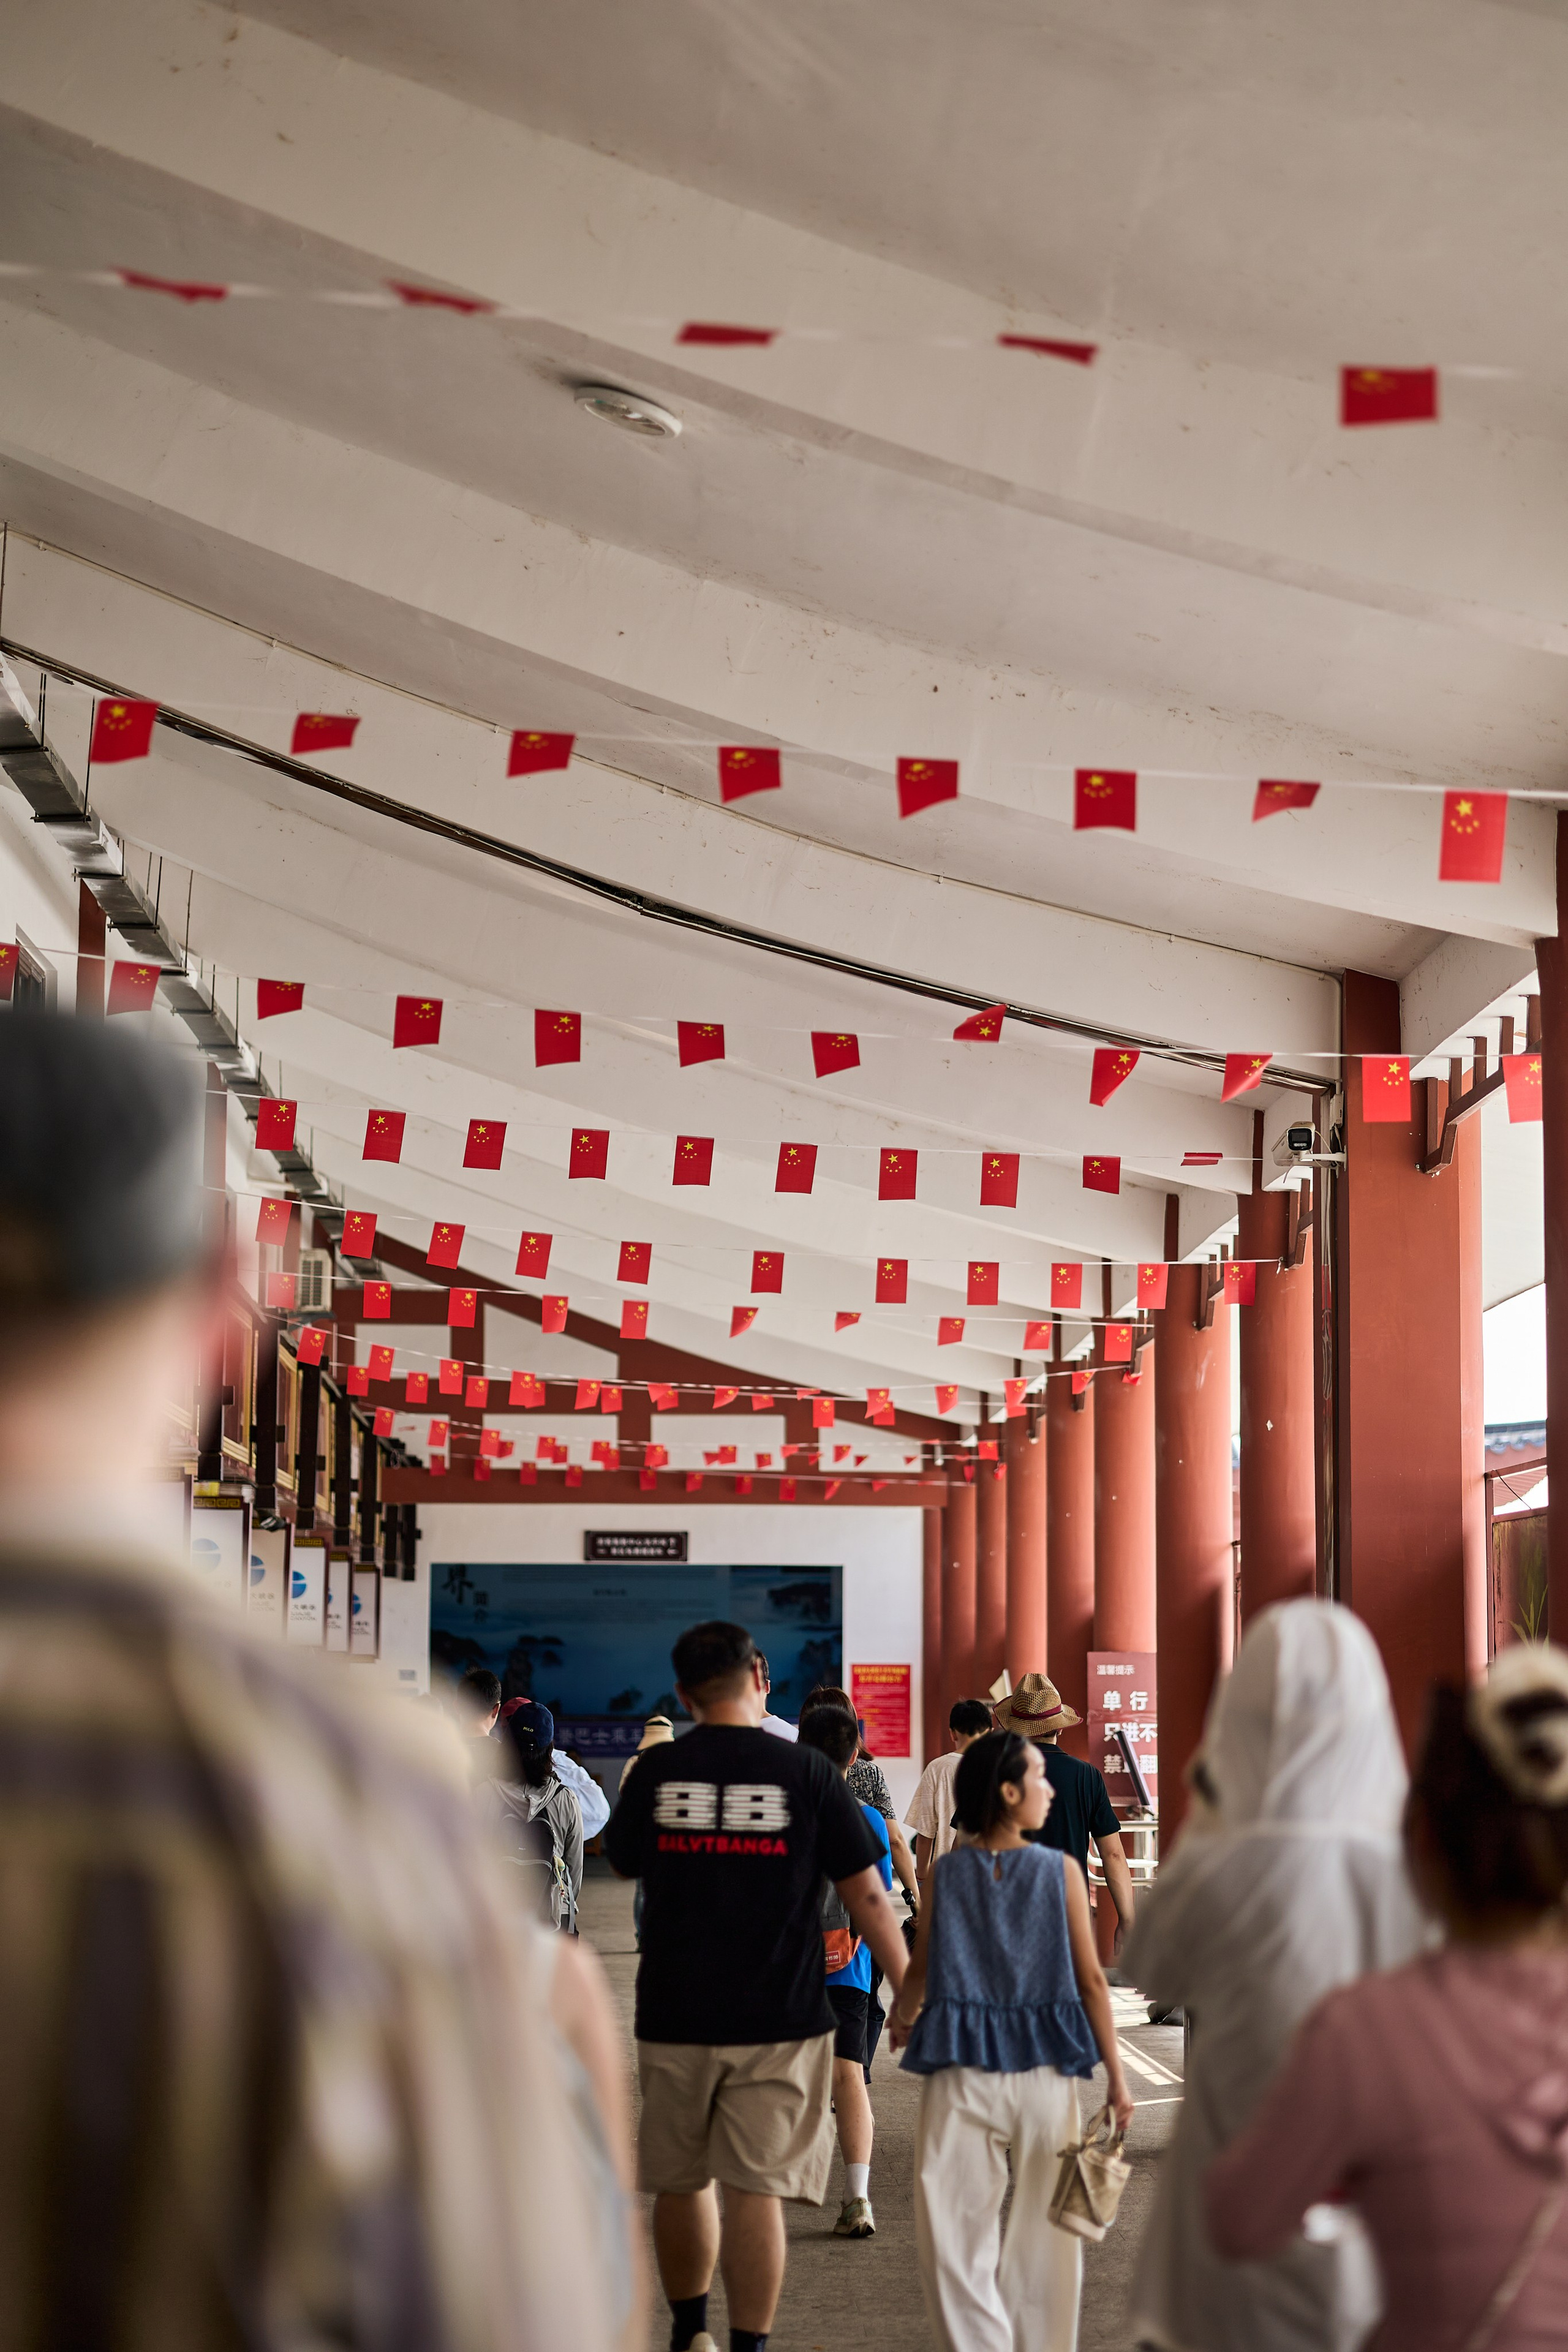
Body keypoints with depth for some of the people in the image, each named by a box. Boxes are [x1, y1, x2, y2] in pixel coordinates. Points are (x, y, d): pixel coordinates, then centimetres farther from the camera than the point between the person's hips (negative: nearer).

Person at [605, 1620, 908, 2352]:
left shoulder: (656, 1771, -1)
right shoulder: (806, 1772, -6)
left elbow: (623, 1862, 17)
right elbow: (867, 1894, -3)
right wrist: (909, 1994, 6)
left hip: (674, 2014, 2)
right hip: (779, 2018, -2)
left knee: (680, 2182, 16)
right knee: (755, 2189, 0)